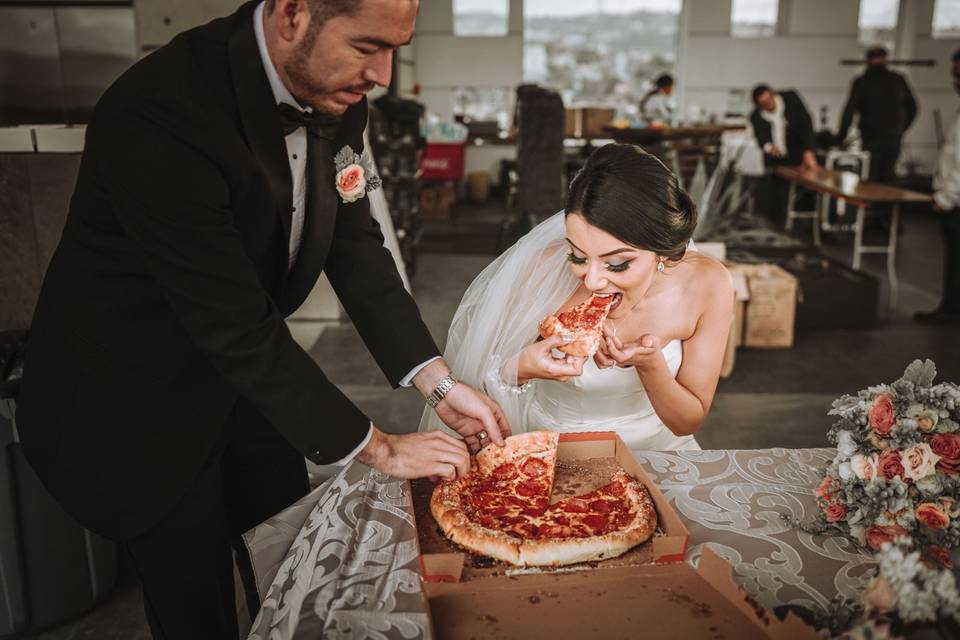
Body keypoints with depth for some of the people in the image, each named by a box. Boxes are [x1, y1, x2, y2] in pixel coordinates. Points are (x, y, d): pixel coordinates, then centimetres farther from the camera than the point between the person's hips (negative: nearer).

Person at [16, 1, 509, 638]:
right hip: (134, 402, -6)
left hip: (245, 376, 7)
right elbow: (235, 327, -31)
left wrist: (439, 383, -10)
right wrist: (377, 447, -23)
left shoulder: (332, 89, -10)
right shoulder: (159, 118, -33)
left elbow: (354, 243, -3)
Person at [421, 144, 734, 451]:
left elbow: (689, 422, -7)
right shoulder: (544, 270, -22)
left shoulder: (708, 285, -17)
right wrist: (519, 370, -32)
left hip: (653, 449, 2)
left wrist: (651, 365, -25)